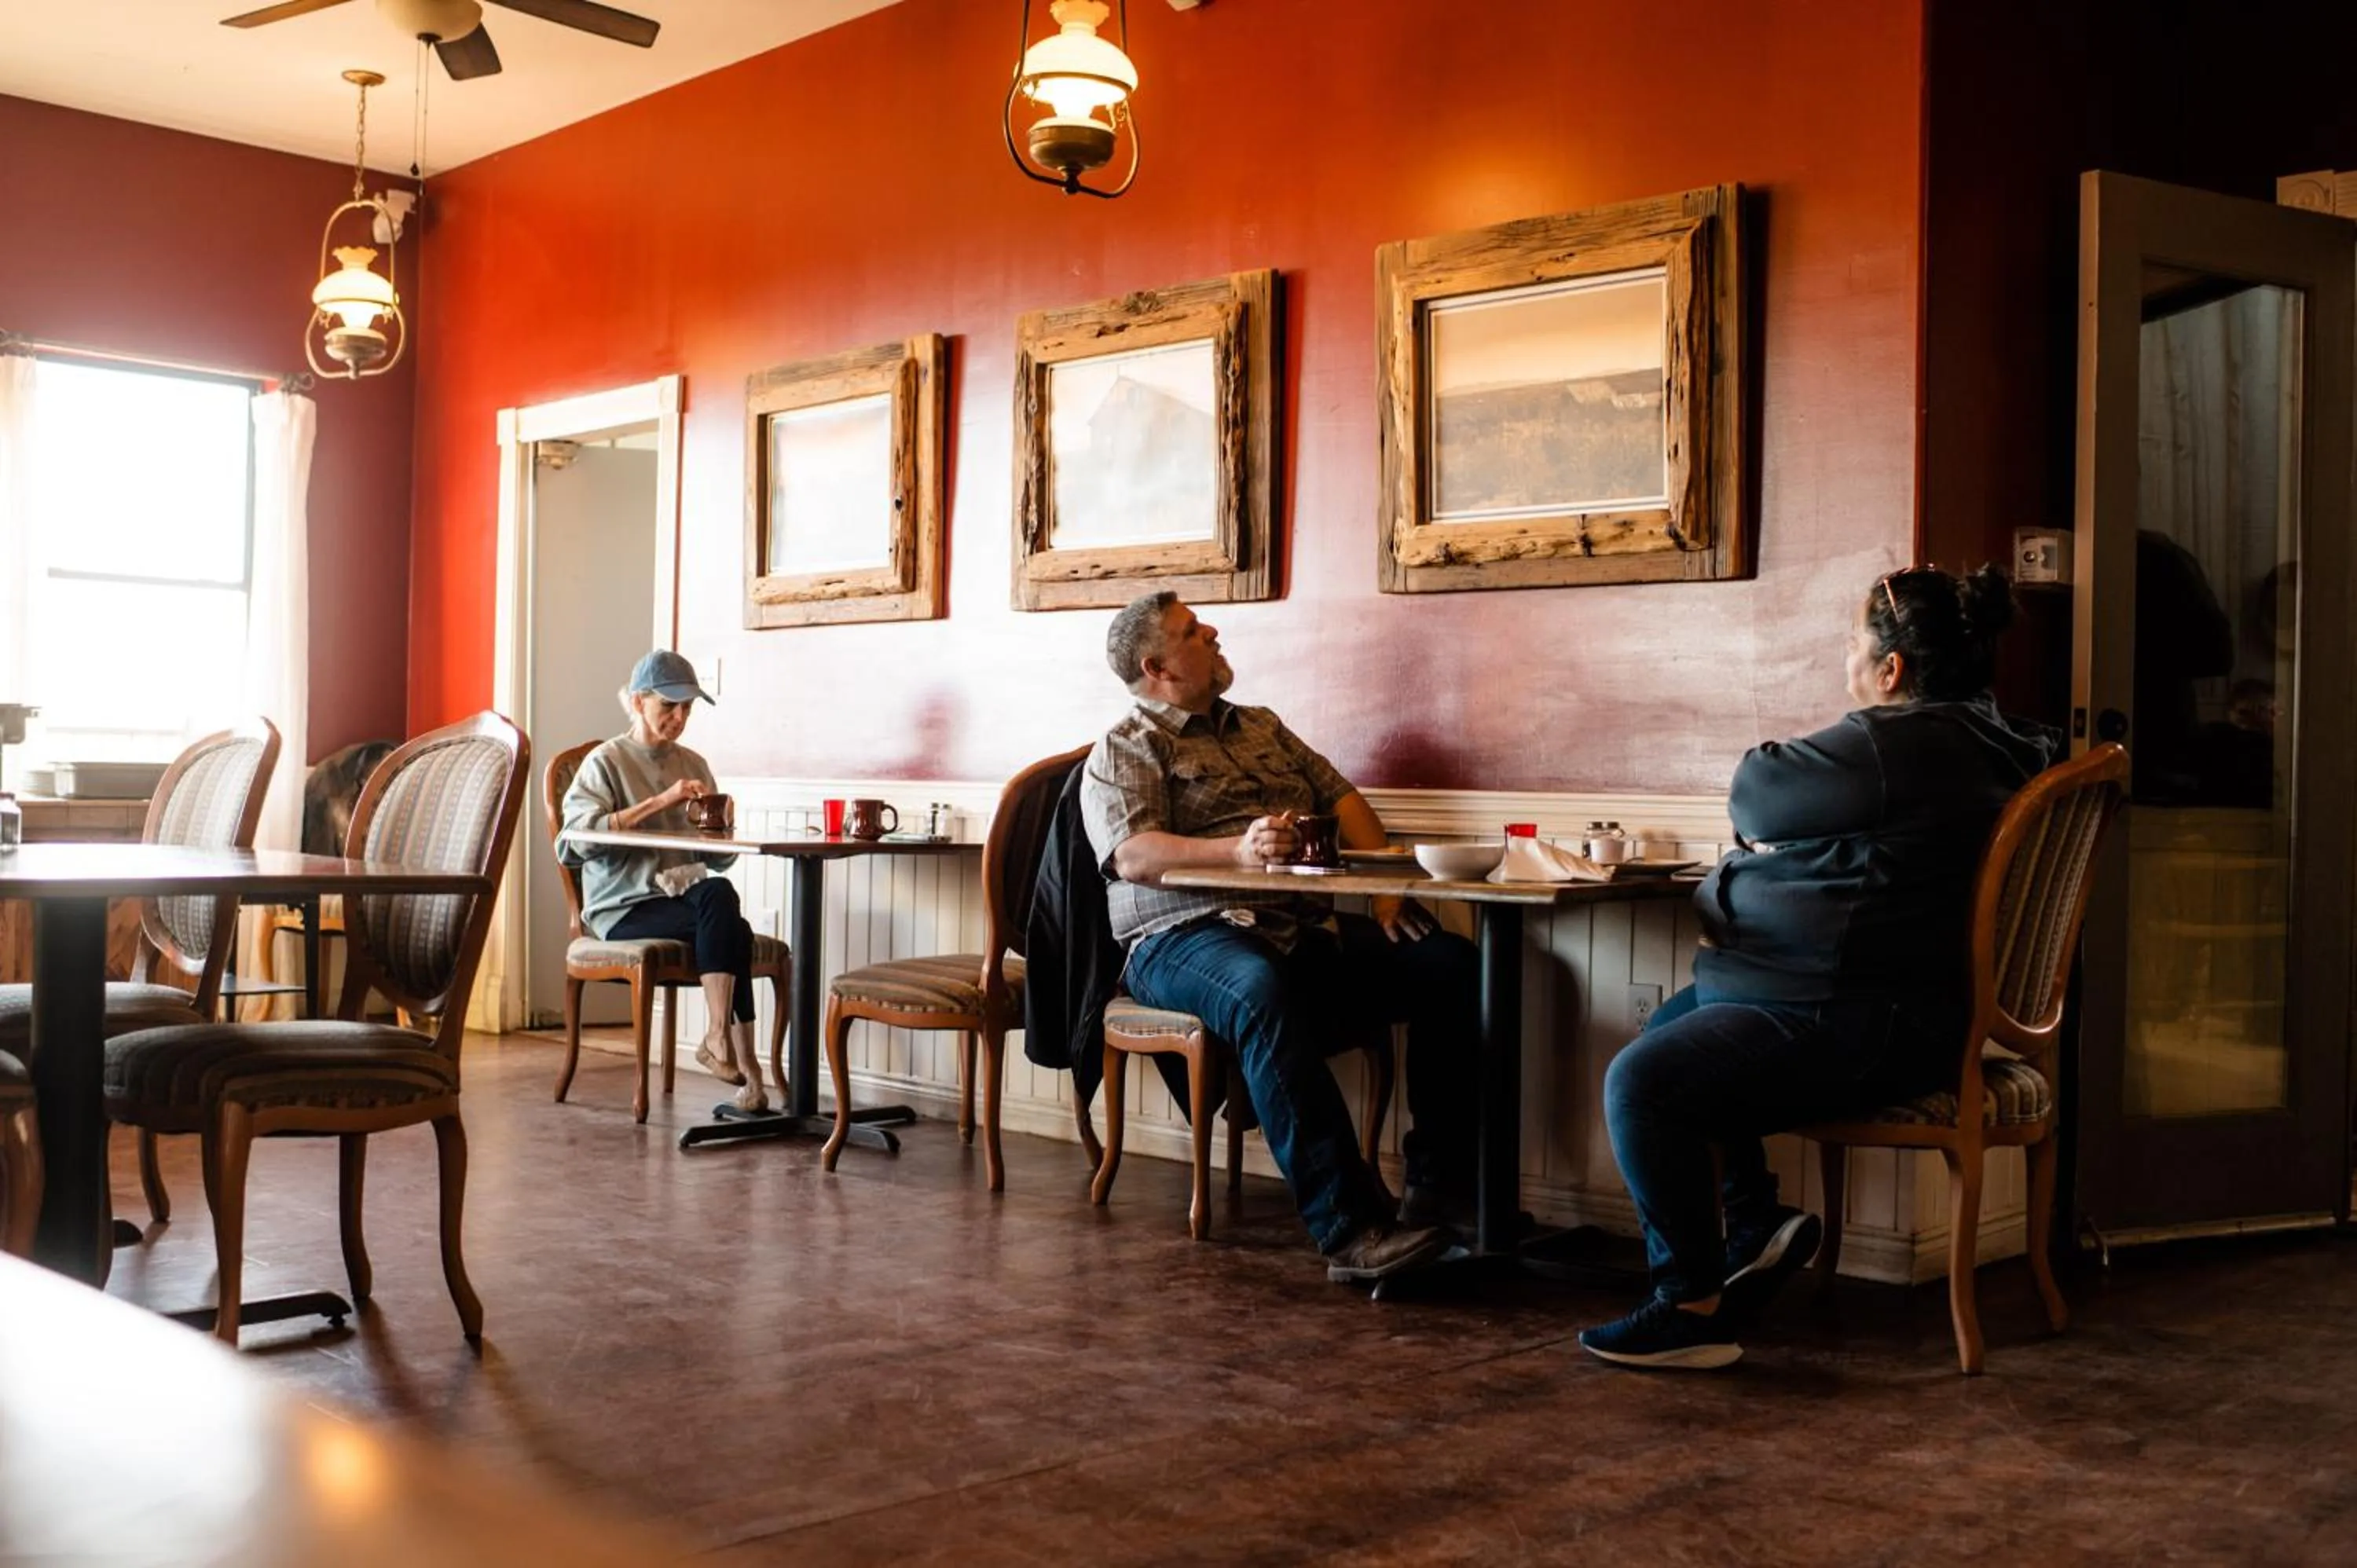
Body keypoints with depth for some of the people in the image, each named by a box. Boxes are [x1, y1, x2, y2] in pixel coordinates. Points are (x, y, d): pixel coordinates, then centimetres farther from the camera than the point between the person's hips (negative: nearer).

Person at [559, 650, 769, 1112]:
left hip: (684, 893, 4)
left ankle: (718, 1037, -31)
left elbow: (719, 861, 17)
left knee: (719, 894, -32)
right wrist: (659, 803, -21)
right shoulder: (606, 762, 1)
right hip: (625, 906, -4)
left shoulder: (694, 765, 16)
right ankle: (742, 1057, -24)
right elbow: (581, 836, -18)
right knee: (732, 931, -28)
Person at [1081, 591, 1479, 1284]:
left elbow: (1343, 798, 21)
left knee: (1450, 963, -15)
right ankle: (1350, 1227, -40)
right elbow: (1134, 857, -11)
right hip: (1188, 936, -6)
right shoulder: (1125, 751, 6)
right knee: (1263, 992, -40)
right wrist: (1238, 850, -28)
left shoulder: (1263, 727, 28)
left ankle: (1440, 1183, -13)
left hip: (1309, 930, 6)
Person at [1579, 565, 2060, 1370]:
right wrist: (1767, 854, 7)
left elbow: (1754, 794, -9)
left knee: (1641, 1081, -16)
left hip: (1856, 1031, -12)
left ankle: (1691, 1307, -7)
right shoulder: (1988, 742, 11)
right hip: (1905, 1007, 12)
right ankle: (1756, 1220, 20)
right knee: (1676, 1025, 23)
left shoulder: (1886, 749, -22)